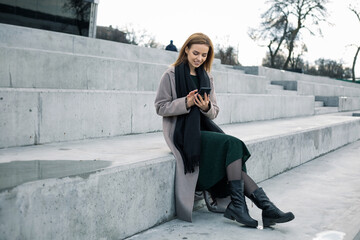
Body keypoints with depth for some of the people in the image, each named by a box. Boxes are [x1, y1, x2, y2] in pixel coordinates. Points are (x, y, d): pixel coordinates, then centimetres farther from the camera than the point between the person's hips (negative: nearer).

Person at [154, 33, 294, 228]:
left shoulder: (207, 78, 15)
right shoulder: (171, 75, -1)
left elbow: (213, 113, 12)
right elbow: (160, 107, -5)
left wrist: (207, 107, -12)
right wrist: (186, 103, -19)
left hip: (203, 128, 6)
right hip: (182, 133, -6)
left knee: (233, 150, -25)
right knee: (233, 145, -25)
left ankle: (237, 205, -27)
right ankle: (265, 206, -25)